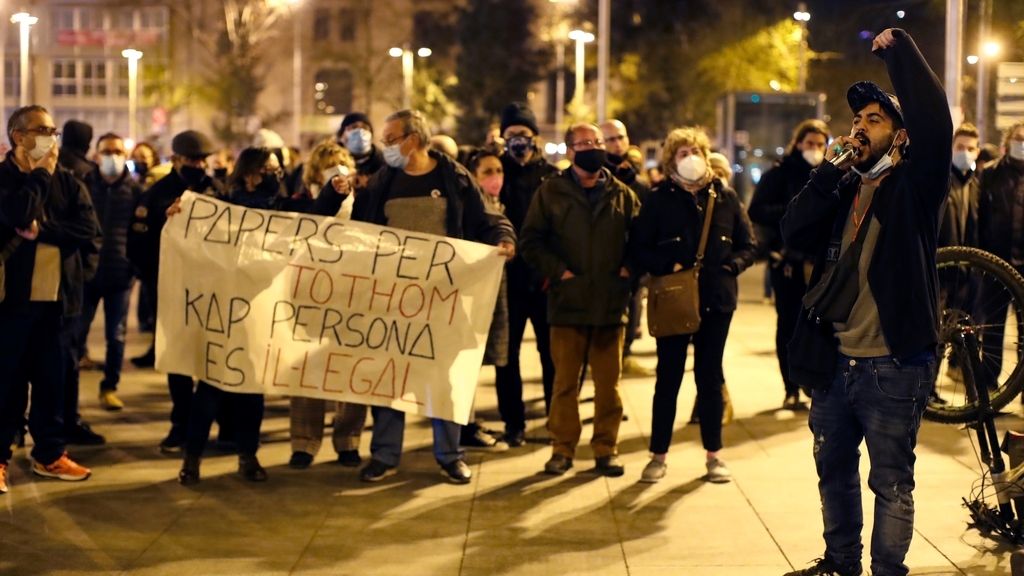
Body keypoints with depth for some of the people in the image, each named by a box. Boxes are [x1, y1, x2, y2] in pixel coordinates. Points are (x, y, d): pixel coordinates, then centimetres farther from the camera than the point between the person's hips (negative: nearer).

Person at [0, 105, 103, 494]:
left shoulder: (67, 182, 11)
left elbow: (90, 232, -2)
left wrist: (44, 229, -13)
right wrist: (40, 174, -12)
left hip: (56, 297, 4)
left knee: (52, 379, 10)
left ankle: (49, 454, 21)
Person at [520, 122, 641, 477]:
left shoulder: (622, 195, 8)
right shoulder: (551, 192, 3)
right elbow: (530, 241, 2)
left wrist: (629, 268, -2)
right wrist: (557, 270, -7)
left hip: (611, 304, 1)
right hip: (568, 302, -1)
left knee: (608, 382, 6)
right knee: (565, 381, 5)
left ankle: (606, 448, 15)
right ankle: (563, 448, 13)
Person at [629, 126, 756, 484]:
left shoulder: (725, 196, 5)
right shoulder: (659, 200, 0)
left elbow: (748, 245, 8)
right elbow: (639, 250, -1)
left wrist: (731, 266, -10)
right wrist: (667, 267, -16)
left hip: (716, 300, 1)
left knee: (710, 376, 9)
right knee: (668, 377, 4)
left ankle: (714, 455, 18)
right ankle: (658, 455, 12)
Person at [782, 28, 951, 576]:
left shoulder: (914, 183, -4)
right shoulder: (842, 190, 13)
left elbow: (935, 122, -23)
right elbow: (793, 233, 0)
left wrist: (898, 48, -18)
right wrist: (830, 171, -7)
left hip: (892, 366, -6)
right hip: (834, 361, 7)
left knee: (891, 483, 4)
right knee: (833, 470, 19)